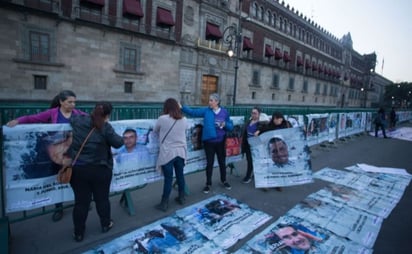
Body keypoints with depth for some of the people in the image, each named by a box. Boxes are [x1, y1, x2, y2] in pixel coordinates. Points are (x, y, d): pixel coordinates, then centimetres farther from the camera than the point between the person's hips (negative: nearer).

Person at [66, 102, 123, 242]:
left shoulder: (77, 120, 0)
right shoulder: (105, 127, -12)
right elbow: (118, 143, -10)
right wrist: (121, 138, 11)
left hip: (78, 169, 3)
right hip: (100, 169, -3)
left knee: (81, 201, 13)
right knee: (102, 199, 16)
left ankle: (78, 233, 27)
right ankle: (105, 225, 35)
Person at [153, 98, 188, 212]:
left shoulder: (162, 119, -10)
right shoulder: (184, 120, 2)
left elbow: (155, 131, 6)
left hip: (167, 153, -4)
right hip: (181, 152, 4)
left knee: (168, 178, 3)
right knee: (180, 175, 17)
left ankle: (164, 203, 16)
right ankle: (181, 197, 33)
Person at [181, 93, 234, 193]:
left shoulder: (225, 112, -2)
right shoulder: (206, 111, -3)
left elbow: (231, 127, 2)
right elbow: (192, 112, -9)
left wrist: (225, 124, -17)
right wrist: (182, 107, -21)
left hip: (220, 142, 1)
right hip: (208, 142, -1)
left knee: (222, 162, 16)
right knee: (209, 163, 9)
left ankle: (224, 181, 37)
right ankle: (208, 184, 25)